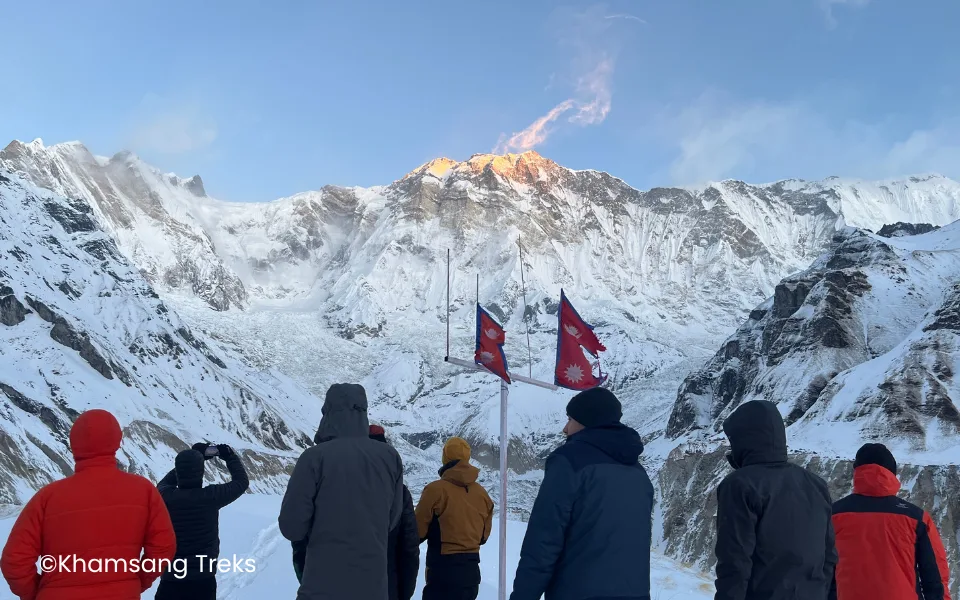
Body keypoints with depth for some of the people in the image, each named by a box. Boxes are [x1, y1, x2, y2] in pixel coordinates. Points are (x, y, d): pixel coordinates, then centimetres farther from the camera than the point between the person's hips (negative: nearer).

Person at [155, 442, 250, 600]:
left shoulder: (166, 497, -6)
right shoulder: (210, 497, -11)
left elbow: (164, 483, 20)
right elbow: (241, 481, 6)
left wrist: (189, 461, 22)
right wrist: (229, 455, 19)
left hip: (170, 581, 1)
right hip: (204, 582, -1)